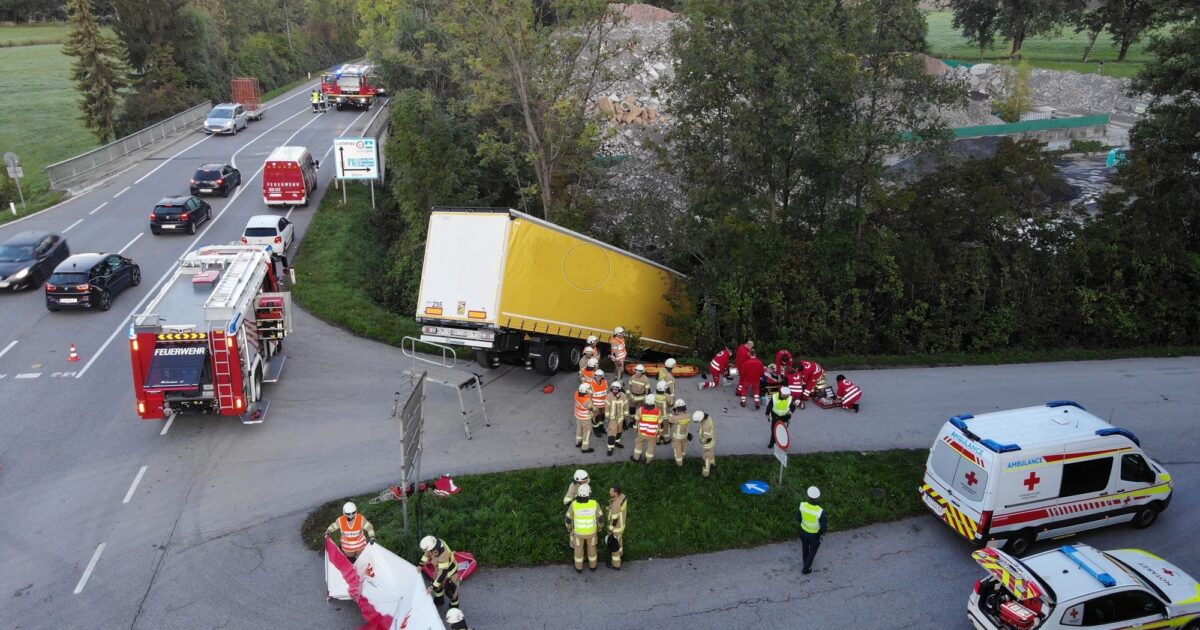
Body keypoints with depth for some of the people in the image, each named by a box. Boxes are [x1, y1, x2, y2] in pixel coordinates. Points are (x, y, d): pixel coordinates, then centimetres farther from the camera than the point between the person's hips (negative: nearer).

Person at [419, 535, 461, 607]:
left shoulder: (443, 554, -47)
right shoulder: (433, 542, -27)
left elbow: (443, 573, -42)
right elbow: (427, 553, -2)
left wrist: (432, 587, -38)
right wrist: (420, 565, 2)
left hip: (449, 569, -7)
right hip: (439, 567, 7)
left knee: (450, 590, 9)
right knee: (437, 585, 23)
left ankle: (454, 606, 37)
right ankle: (438, 601, 50)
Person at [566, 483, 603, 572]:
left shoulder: (574, 504, -29)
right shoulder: (594, 503, -29)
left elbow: (568, 518, -14)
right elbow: (600, 517, -14)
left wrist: (569, 527, 9)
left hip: (578, 531, 0)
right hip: (591, 531, 1)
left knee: (579, 548, 26)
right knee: (591, 547, 28)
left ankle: (579, 567, 45)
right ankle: (592, 565, 48)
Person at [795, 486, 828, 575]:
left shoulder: (802, 505, -30)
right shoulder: (820, 511, -39)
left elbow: (798, 517, -11)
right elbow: (824, 527, -27)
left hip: (803, 531, 3)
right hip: (814, 534, -3)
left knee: (805, 547, 33)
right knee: (813, 550, 27)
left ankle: (806, 561, 59)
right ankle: (806, 569, 42)